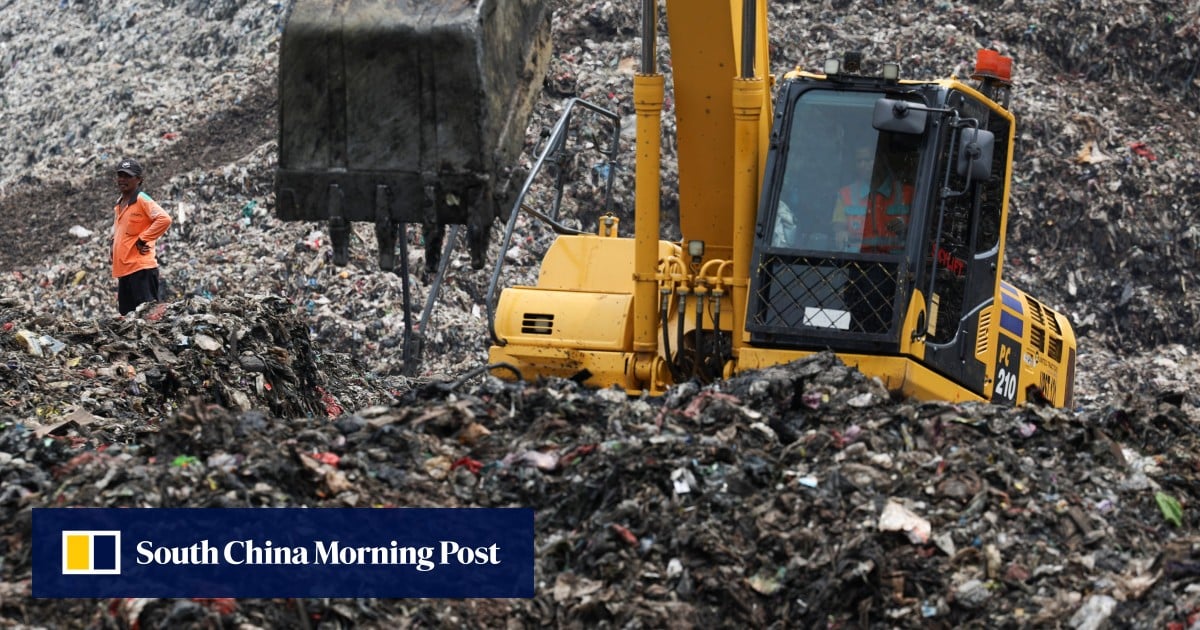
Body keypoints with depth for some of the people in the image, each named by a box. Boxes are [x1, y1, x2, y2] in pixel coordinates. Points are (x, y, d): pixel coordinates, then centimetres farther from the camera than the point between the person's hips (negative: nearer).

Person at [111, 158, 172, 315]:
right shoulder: (119, 204, 18)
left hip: (141, 268, -9)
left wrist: (142, 239, -17)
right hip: (123, 270, 9)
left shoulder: (142, 200, -8)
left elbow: (164, 219, -22)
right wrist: (114, 243, 15)